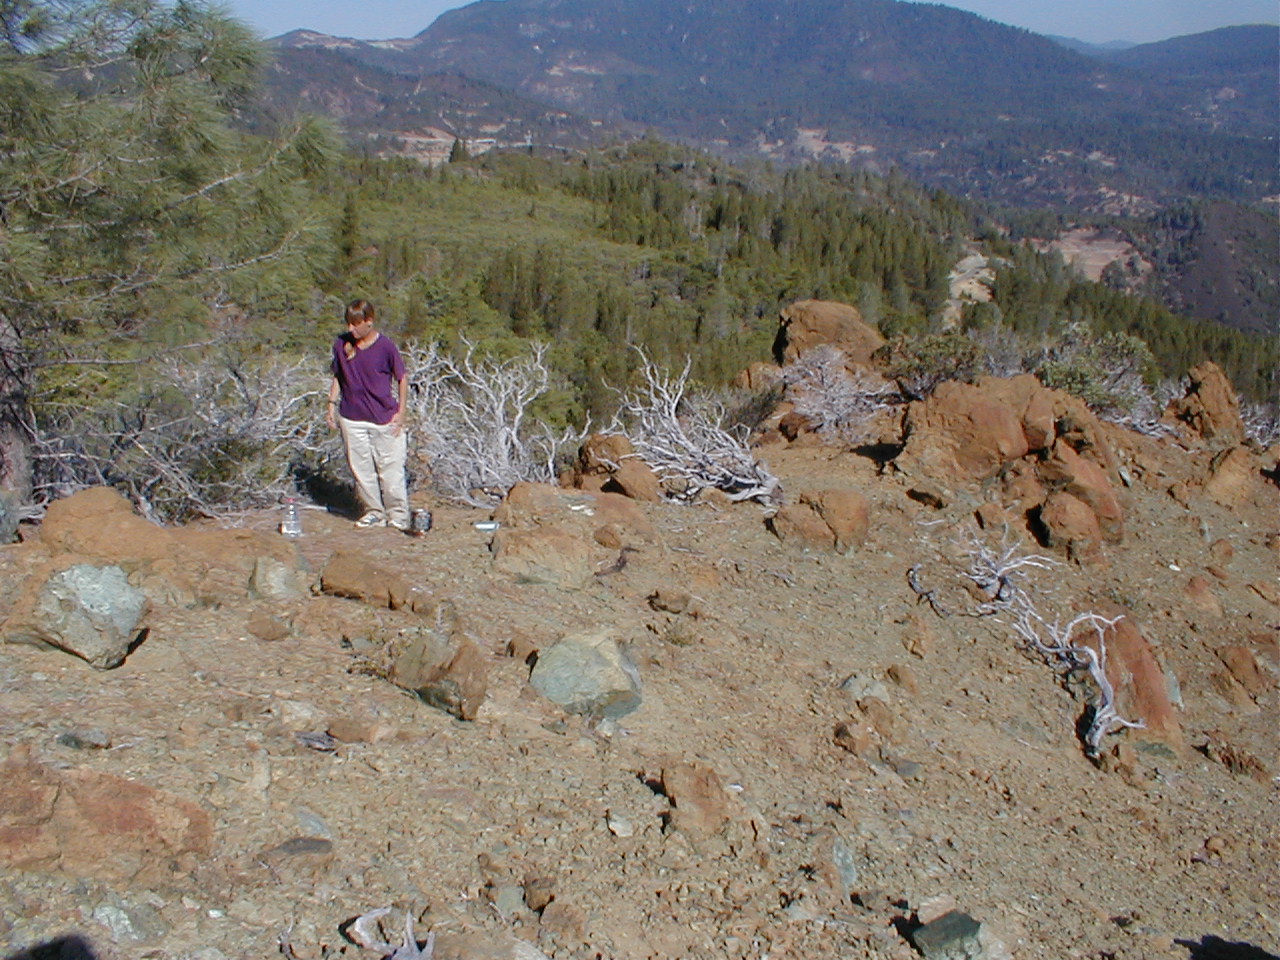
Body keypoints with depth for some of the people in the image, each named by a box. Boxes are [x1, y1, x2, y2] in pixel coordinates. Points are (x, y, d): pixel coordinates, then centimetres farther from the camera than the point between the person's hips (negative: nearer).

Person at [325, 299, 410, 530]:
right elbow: (337, 377, 14)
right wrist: (332, 403, 4)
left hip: (384, 419, -4)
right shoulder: (341, 344, 2)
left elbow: (401, 379, 0)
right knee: (361, 469, 10)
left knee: (391, 469, 0)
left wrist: (400, 412, -5)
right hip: (352, 418, 4)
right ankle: (373, 512, 23)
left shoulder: (385, 346, -8)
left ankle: (398, 516, 11)